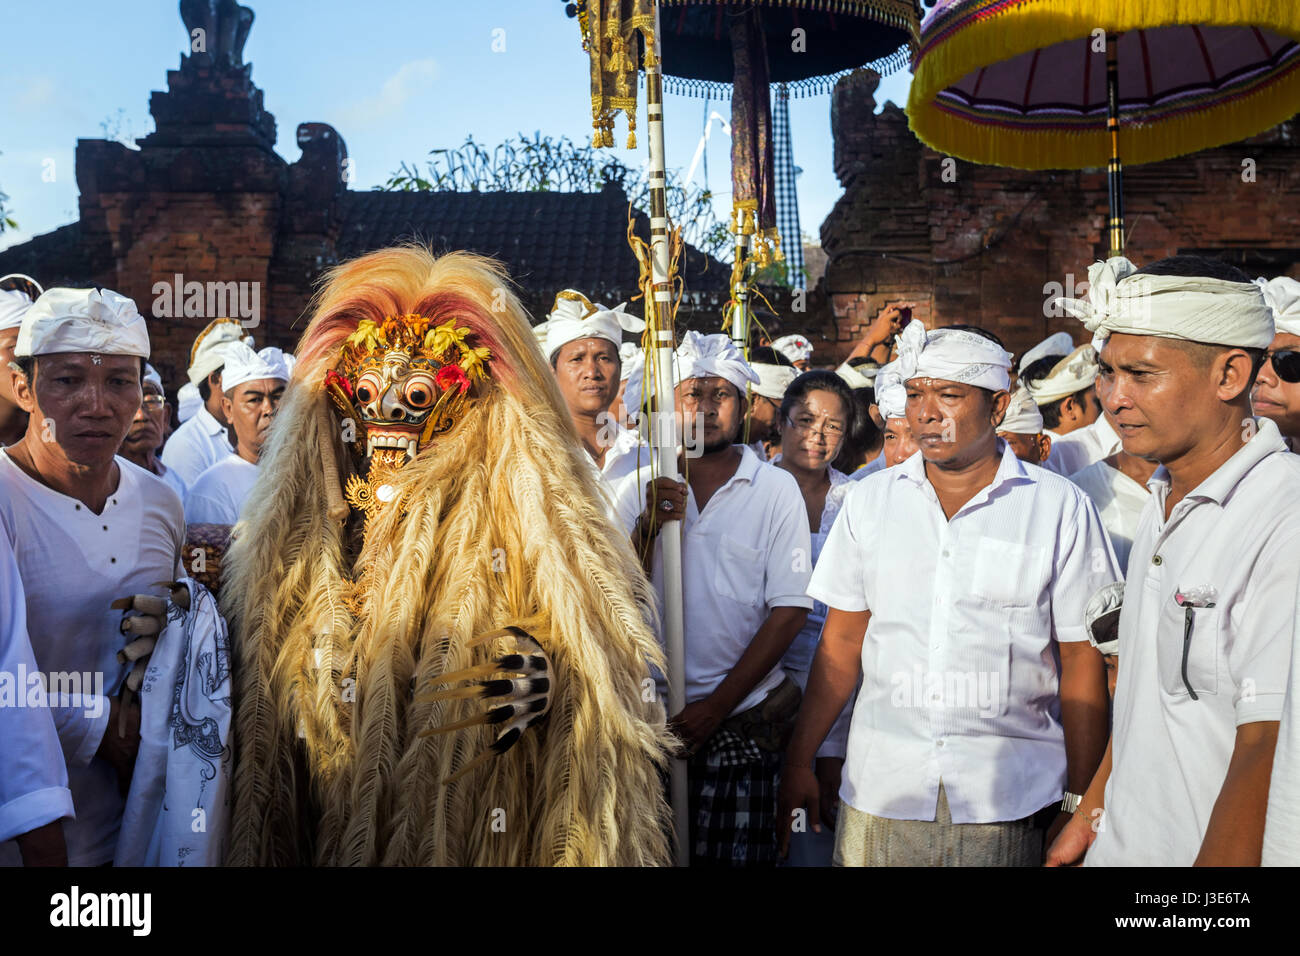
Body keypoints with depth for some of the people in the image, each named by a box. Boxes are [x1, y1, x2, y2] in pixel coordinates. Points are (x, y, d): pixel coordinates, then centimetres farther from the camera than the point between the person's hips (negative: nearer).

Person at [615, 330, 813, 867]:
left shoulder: (777, 490, -2)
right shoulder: (642, 491, 6)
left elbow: (788, 612, -5)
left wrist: (716, 706, -10)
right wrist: (648, 526, -15)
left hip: (742, 720, -2)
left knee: (735, 853, 0)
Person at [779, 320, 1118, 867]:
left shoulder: (1061, 508, -2)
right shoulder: (869, 501, 5)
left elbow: (1082, 664, -1)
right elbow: (841, 644, 8)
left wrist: (1079, 803, -3)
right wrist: (799, 765, 4)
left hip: (1010, 803, -2)